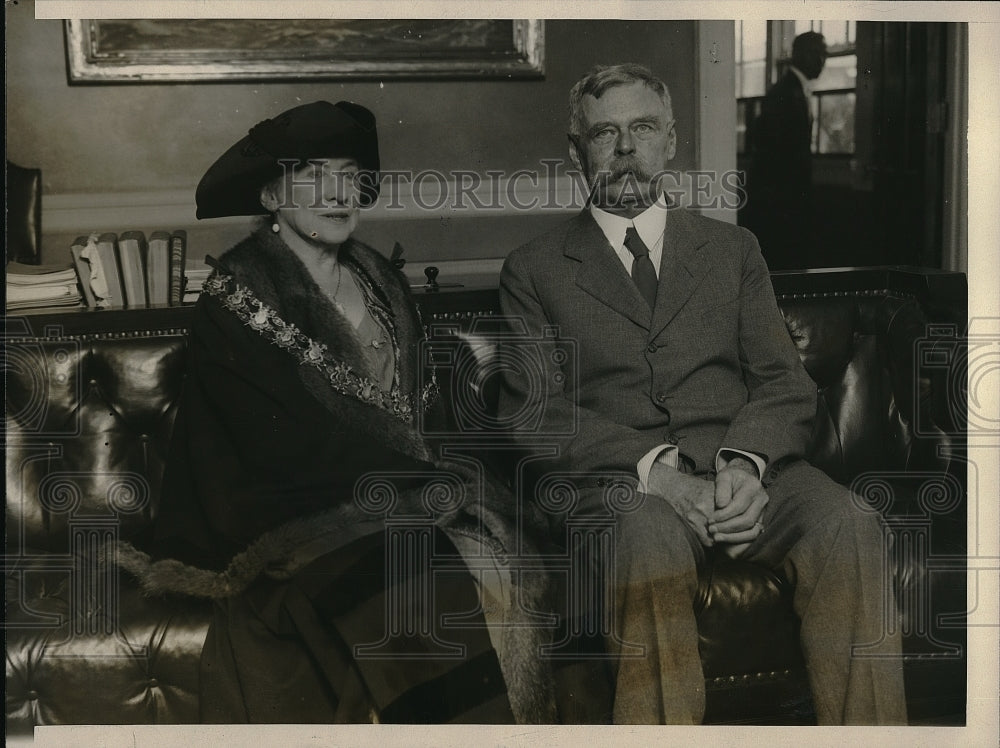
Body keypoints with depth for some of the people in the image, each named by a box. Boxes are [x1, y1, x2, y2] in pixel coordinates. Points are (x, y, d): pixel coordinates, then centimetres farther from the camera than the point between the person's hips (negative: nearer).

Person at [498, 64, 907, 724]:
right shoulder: (533, 270, 16)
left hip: (743, 475, 3)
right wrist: (652, 469, -14)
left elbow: (786, 383, 13)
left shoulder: (734, 250, 23)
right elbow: (535, 412, 3)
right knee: (650, 539, -37)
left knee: (846, 524, -29)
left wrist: (747, 460, -11)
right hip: (615, 484, -2)